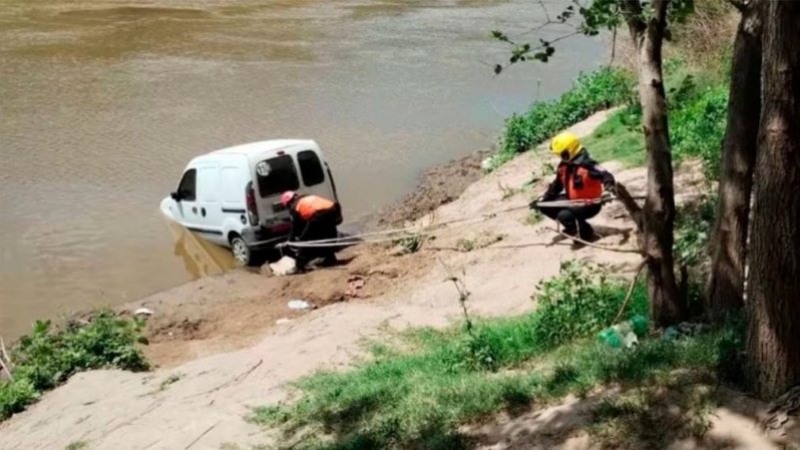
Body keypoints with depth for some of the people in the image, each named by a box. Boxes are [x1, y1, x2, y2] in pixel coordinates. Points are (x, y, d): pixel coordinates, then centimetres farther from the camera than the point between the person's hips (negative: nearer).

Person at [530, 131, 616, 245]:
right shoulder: (563, 166, 1)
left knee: (564, 215, -33)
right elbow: (556, 186, 13)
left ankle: (587, 234, -5)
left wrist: (609, 185, -57)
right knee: (545, 207, 3)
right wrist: (542, 200, 9)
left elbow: (605, 175, -33)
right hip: (572, 200, 9)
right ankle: (573, 227, 15)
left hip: (590, 204, -9)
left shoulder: (586, 164, -25)